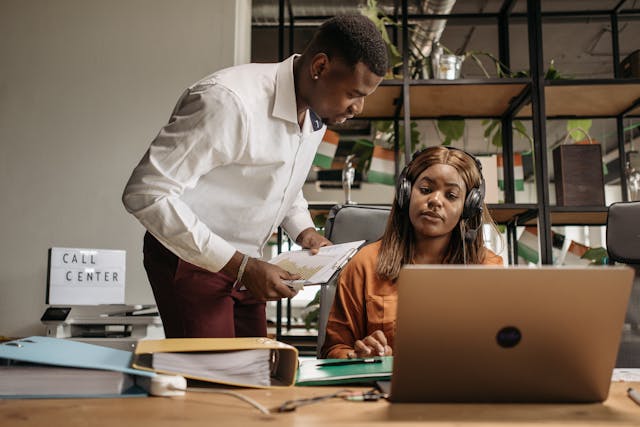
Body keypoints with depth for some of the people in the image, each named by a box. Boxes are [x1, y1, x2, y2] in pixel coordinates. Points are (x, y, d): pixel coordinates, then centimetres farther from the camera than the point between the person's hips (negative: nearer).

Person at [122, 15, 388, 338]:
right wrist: (239, 265, -28)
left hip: (242, 264, 7)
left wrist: (303, 228, -1)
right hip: (190, 260, -7)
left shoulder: (318, 112, 0)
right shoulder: (229, 100, -27)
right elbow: (145, 192, -28)